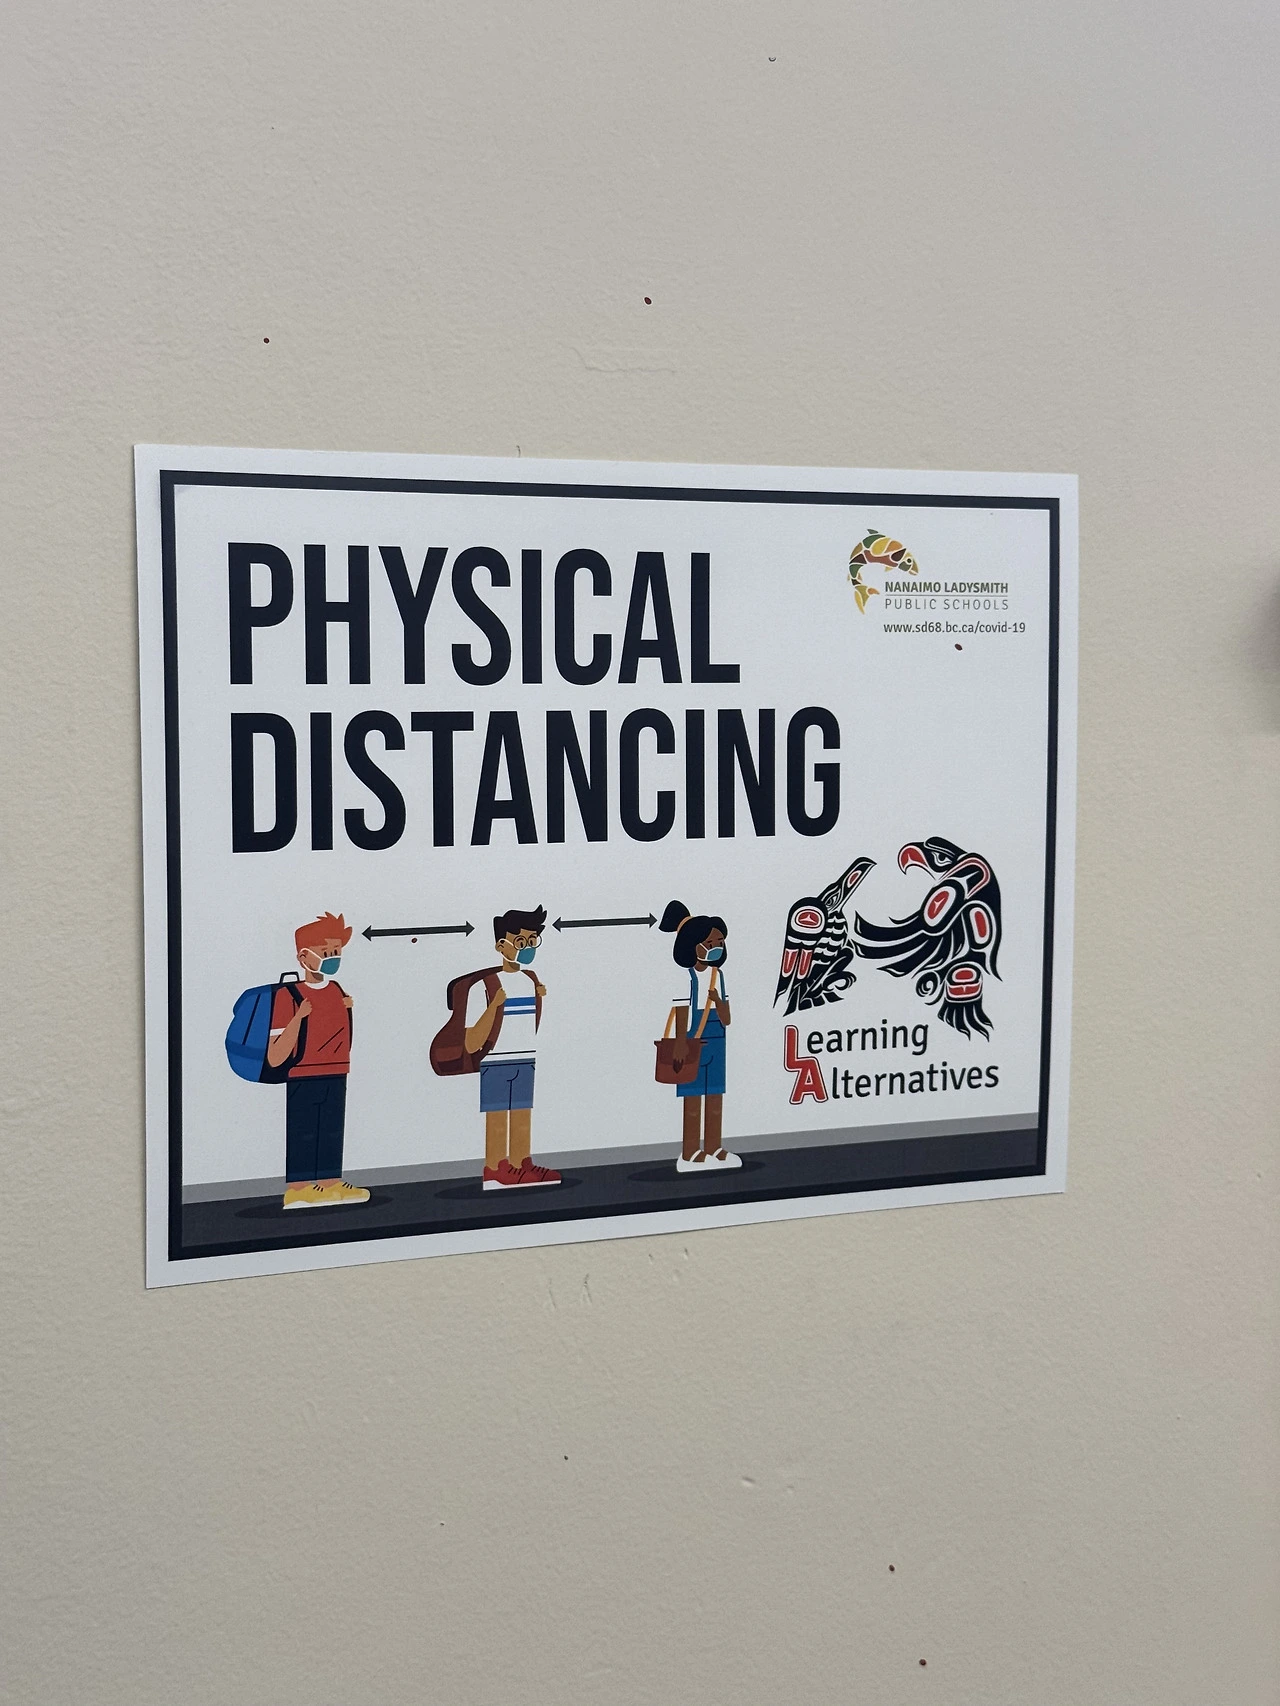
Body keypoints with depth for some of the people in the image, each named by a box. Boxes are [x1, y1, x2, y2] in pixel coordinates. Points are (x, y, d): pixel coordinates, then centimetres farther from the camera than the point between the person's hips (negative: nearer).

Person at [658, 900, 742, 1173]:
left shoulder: (719, 976, 8)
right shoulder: (686, 978, -12)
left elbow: (726, 1020, 5)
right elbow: (680, 1021, -12)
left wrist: (717, 1000, -15)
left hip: (716, 1045, 7)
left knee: (715, 1099, 10)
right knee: (693, 1100, -2)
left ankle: (713, 1149, 19)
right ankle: (690, 1153, 4)